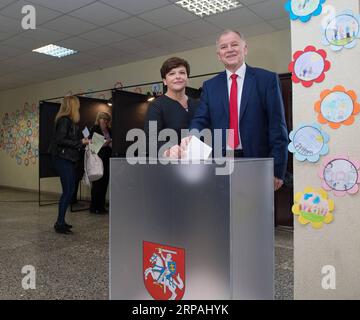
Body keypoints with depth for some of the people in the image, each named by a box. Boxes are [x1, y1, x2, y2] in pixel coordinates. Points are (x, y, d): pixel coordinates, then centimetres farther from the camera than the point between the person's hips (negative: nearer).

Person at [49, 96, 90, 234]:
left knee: (70, 190, 12)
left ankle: (61, 221, 21)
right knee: (68, 191, -7)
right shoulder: (64, 120, -12)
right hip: (63, 159, -10)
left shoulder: (68, 121, 16)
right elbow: (60, 140, -19)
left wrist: (82, 141, 9)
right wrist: (80, 142, -16)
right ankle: (60, 224, 1)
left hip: (68, 159, 10)